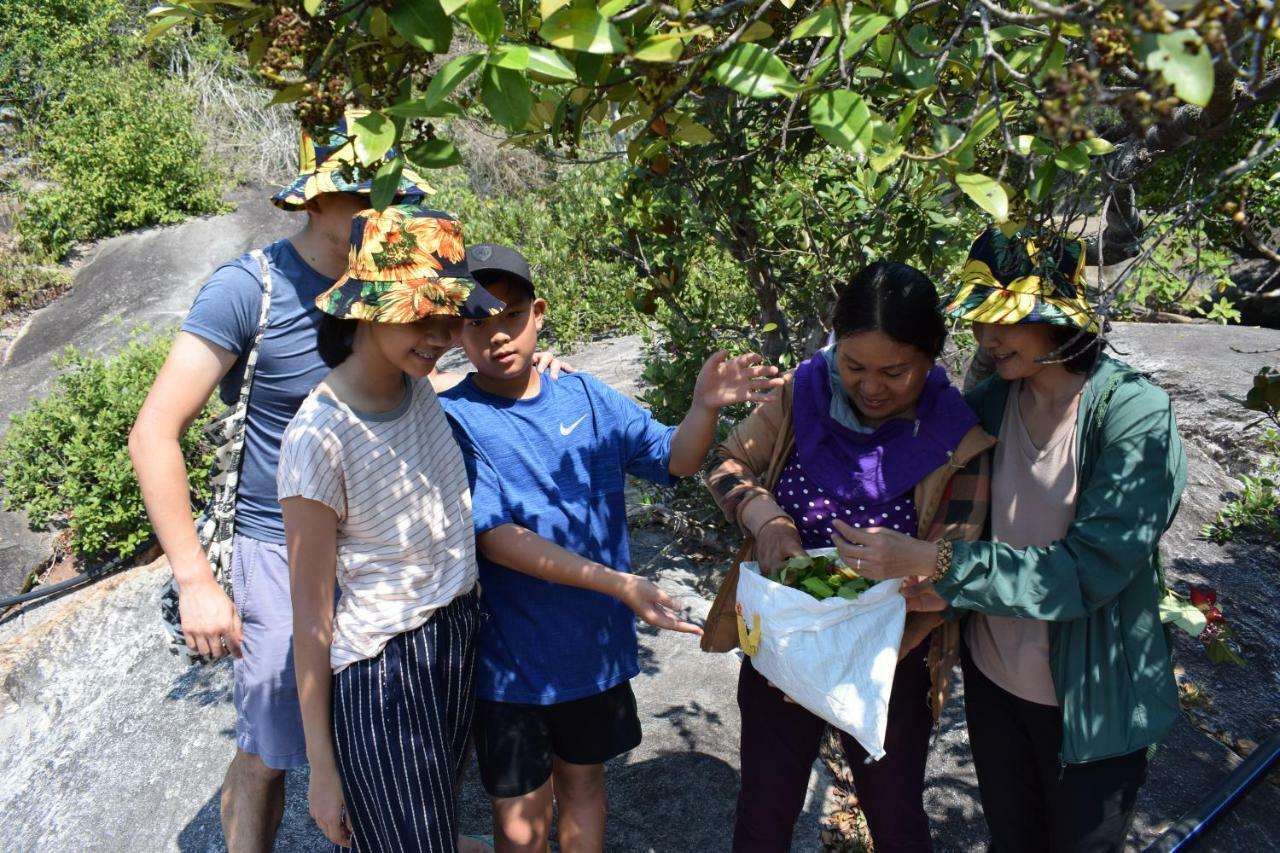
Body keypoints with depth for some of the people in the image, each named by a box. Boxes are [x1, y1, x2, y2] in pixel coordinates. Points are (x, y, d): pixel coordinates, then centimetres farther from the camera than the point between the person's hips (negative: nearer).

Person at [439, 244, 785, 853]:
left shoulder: (584, 397, -1)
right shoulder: (452, 418, -15)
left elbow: (675, 460, -2)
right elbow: (493, 536, -23)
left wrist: (705, 407, -24)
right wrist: (616, 583, -31)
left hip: (594, 642, 4)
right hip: (511, 658, -4)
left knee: (583, 780, 22)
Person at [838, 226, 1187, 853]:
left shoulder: (1133, 413, -20)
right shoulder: (988, 403, -6)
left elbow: (1091, 567, -27)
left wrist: (936, 563, -33)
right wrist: (945, 590, -19)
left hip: (1091, 698, -4)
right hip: (992, 680, 4)